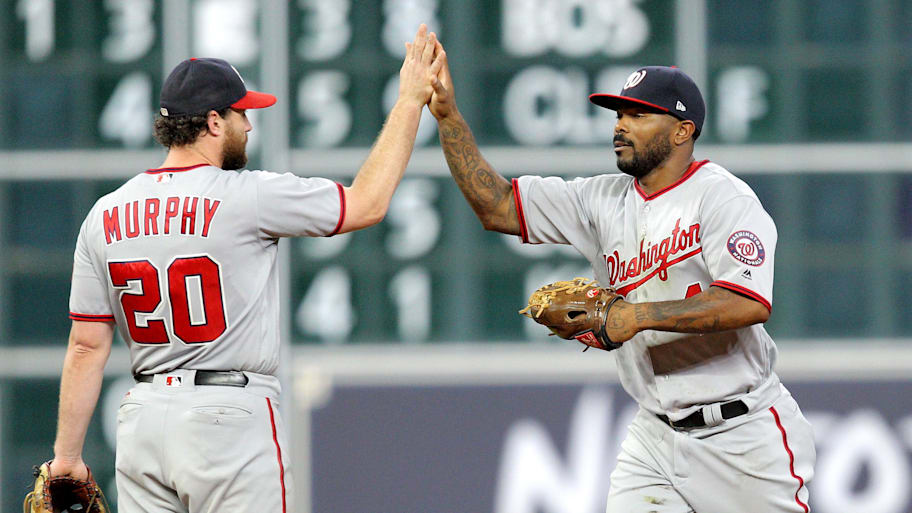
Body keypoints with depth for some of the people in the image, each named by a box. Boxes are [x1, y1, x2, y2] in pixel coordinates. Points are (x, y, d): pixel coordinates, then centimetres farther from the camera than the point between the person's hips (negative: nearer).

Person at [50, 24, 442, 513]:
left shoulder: (105, 216, 5)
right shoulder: (246, 198, -10)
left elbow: (87, 346, 5)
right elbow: (367, 203, -1)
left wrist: (67, 455, 9)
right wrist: (410, 101, 9)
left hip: (142, 417, 5)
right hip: (230, 417, -5)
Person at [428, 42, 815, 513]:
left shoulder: (722, 198, -12)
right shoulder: (604, 200, 8)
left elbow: (750, 305, -25)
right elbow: (496, 207, 6)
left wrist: (639, 315, -27)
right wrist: (446, 114, -3)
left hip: (743, 434, -5)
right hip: (655, 436, 5)